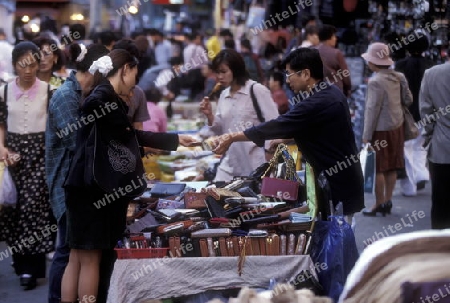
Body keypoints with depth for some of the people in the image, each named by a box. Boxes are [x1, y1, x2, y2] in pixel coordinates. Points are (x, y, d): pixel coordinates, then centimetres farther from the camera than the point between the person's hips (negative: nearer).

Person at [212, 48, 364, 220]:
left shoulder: (316, 104, -23)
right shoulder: (331, 93, 7)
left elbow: (276, 126, -18)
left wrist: (231, 138, -11)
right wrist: (285, 139, 15)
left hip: (338, 184, -10)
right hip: (344, 178, 10)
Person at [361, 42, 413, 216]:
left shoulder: (376, 81, -21)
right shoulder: (398, 77, 1)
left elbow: (373, 109, -20)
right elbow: (408, 100, 8)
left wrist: (367, 135, -15)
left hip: (381, 130, -8)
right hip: (397, 126, 8)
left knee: (378, 169, 2)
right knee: (392, 167, 13)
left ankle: (379, 205, 8)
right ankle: (387, 202, 22)